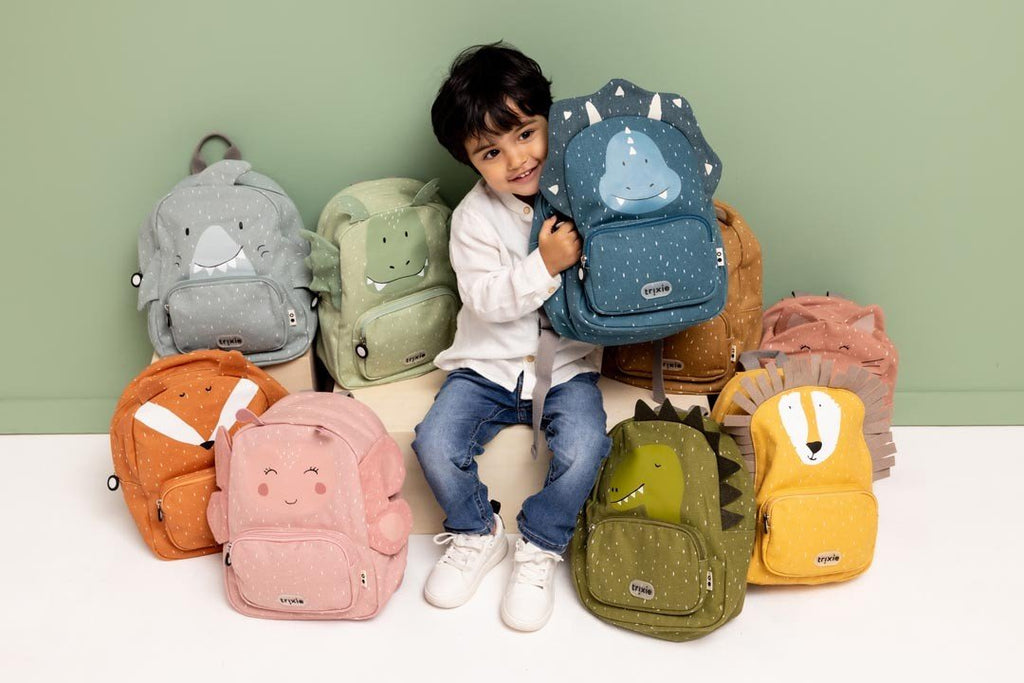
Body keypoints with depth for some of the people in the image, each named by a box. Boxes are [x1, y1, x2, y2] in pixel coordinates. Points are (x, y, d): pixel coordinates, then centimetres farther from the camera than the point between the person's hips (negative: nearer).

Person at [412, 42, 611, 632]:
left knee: (582, 449, -26)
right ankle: (477, 534, 11)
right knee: (436, 444, -19)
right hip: (487, 366, 0)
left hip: (568, 365, 0)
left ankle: (540, 548, 2)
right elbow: (486, 300, -14)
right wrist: (545, 265, -26)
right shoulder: (475, 217, -6)